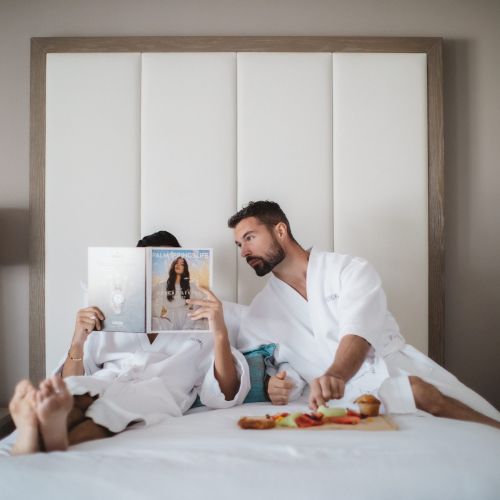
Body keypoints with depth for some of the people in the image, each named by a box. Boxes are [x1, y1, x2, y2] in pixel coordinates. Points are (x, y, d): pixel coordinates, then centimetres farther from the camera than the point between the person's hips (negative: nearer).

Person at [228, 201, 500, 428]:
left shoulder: (350, 269, 2)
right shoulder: (260, 314, 11)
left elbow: (358, 335, -14)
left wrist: (334, 375, -35)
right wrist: (270, 385, -16)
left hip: (400, 367, 0)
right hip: (349, 394, 0)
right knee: (416, 391, -29)